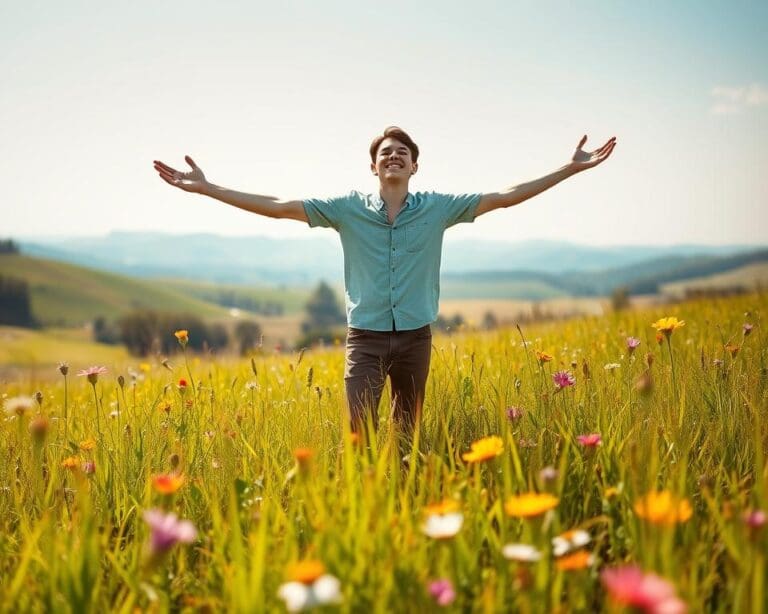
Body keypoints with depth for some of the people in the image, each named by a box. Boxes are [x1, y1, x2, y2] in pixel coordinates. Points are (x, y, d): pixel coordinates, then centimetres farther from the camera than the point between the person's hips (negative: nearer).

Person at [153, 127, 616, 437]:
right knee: (360, 434, -7)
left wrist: (571, 169, -3)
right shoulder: (348, 209, 0)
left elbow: (504, 197, 0)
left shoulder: (437, 209, 1)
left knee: (407, 435, 12)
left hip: (416, 338, 1)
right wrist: (205, 188, -8)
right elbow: (278, 207, -3)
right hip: (366, 338, -1)